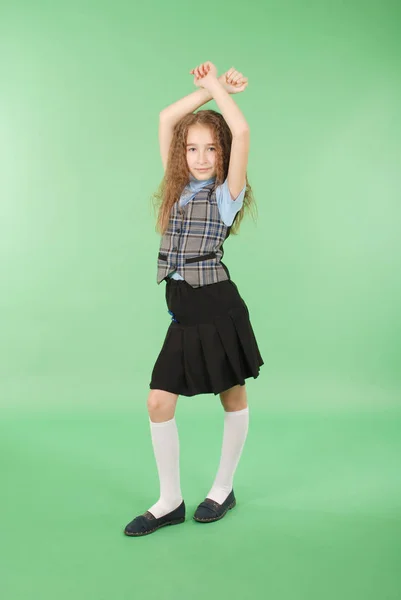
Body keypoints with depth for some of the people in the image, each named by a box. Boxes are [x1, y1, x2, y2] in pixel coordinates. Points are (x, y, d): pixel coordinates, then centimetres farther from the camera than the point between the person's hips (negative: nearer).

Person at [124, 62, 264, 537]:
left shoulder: (228, 192, -2)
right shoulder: (178, 188, 12)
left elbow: (242, 131, -16)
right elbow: (166, 118, 13)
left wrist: (217, 87, -3)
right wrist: (210, 88, 11)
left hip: (217, 306, -5)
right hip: (182, 310, 6)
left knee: (232, 396, 11)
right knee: (158, 402, 4)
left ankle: (223, 489, 29)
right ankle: (170, 502, 18)